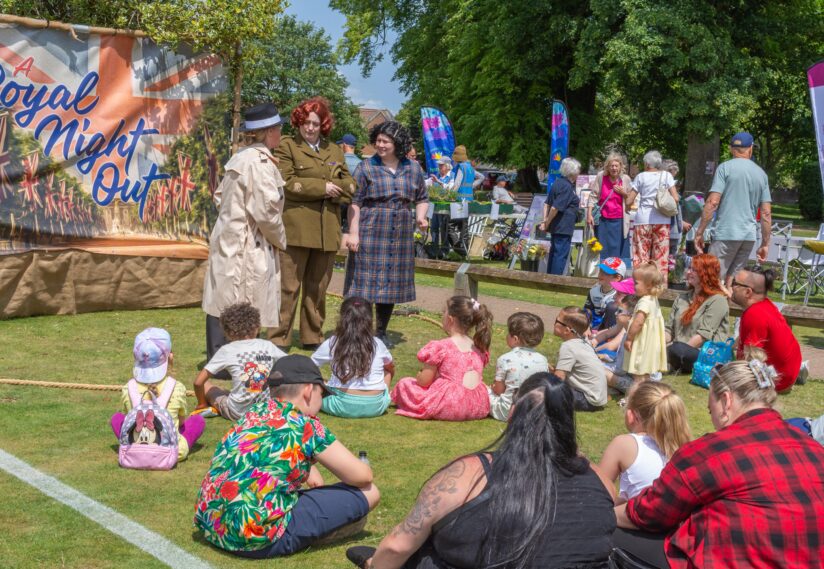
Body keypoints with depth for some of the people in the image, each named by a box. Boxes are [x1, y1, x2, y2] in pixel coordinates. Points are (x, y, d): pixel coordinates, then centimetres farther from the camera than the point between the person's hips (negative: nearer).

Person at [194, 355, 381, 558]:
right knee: (368, 492, -2)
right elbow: (362, 476, 2)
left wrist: (309, 469, 24)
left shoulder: (256, 412, 12)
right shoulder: (305, 426, -7)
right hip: (259, 539, -8)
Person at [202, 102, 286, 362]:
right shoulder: (260, 162, -16)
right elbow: (266, 211, -18)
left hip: (227, 241, 9)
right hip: (248, 247, -9)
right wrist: (279, 240, -3)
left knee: (222, 304, 12)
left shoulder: (239, 158, 12)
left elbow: (220, 196, 20)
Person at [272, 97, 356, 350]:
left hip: (327, 231, 5)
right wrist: (323, 187, -12)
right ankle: (279, 340, 2)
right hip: (296, 228, -5)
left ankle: (313, 337, 22)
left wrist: (334, 189, -9)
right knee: (289, 286, -4)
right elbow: (288, 183, -10)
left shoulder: (335, 150, 16)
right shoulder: (287, 146, 1)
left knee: (318, 287, 12)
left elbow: (350, 185, 12)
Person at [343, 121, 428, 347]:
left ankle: (381, 332, 20)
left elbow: (422, 199, 19)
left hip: (401, 235, 4)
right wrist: (353, 233, -10)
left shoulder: (413, 168, 9)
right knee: (366, 281, -3)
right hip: (370, 233, -4)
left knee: (392, 283, 9)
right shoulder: (366, 168, -1)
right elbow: (355, 203, -3)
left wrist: (420, 216, -1)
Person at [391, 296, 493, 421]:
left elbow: (423, 381, -5)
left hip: (448, 407, -5)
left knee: (404, 383, 13)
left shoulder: (440, 347, -9)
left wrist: (420, 374, 20)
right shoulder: (479, 346, 9)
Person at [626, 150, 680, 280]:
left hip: (643, 219, -1)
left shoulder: (641, 177, 2)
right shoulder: (666, 175, 4)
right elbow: (676, 198, -2)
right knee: (661, 255, 4)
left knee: (641, 255, 3)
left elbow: (629, 200, 1)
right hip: (662, 221, 1)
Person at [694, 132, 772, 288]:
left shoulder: (725, 168, -2)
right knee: (731, 281, 11)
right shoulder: (761, 174, 12)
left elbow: (712, 202, -11)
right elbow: (766, 213, 10)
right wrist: (765, 244, 15)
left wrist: (699, 232, -7)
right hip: (749, 236, 5)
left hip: (726, 234, -5)